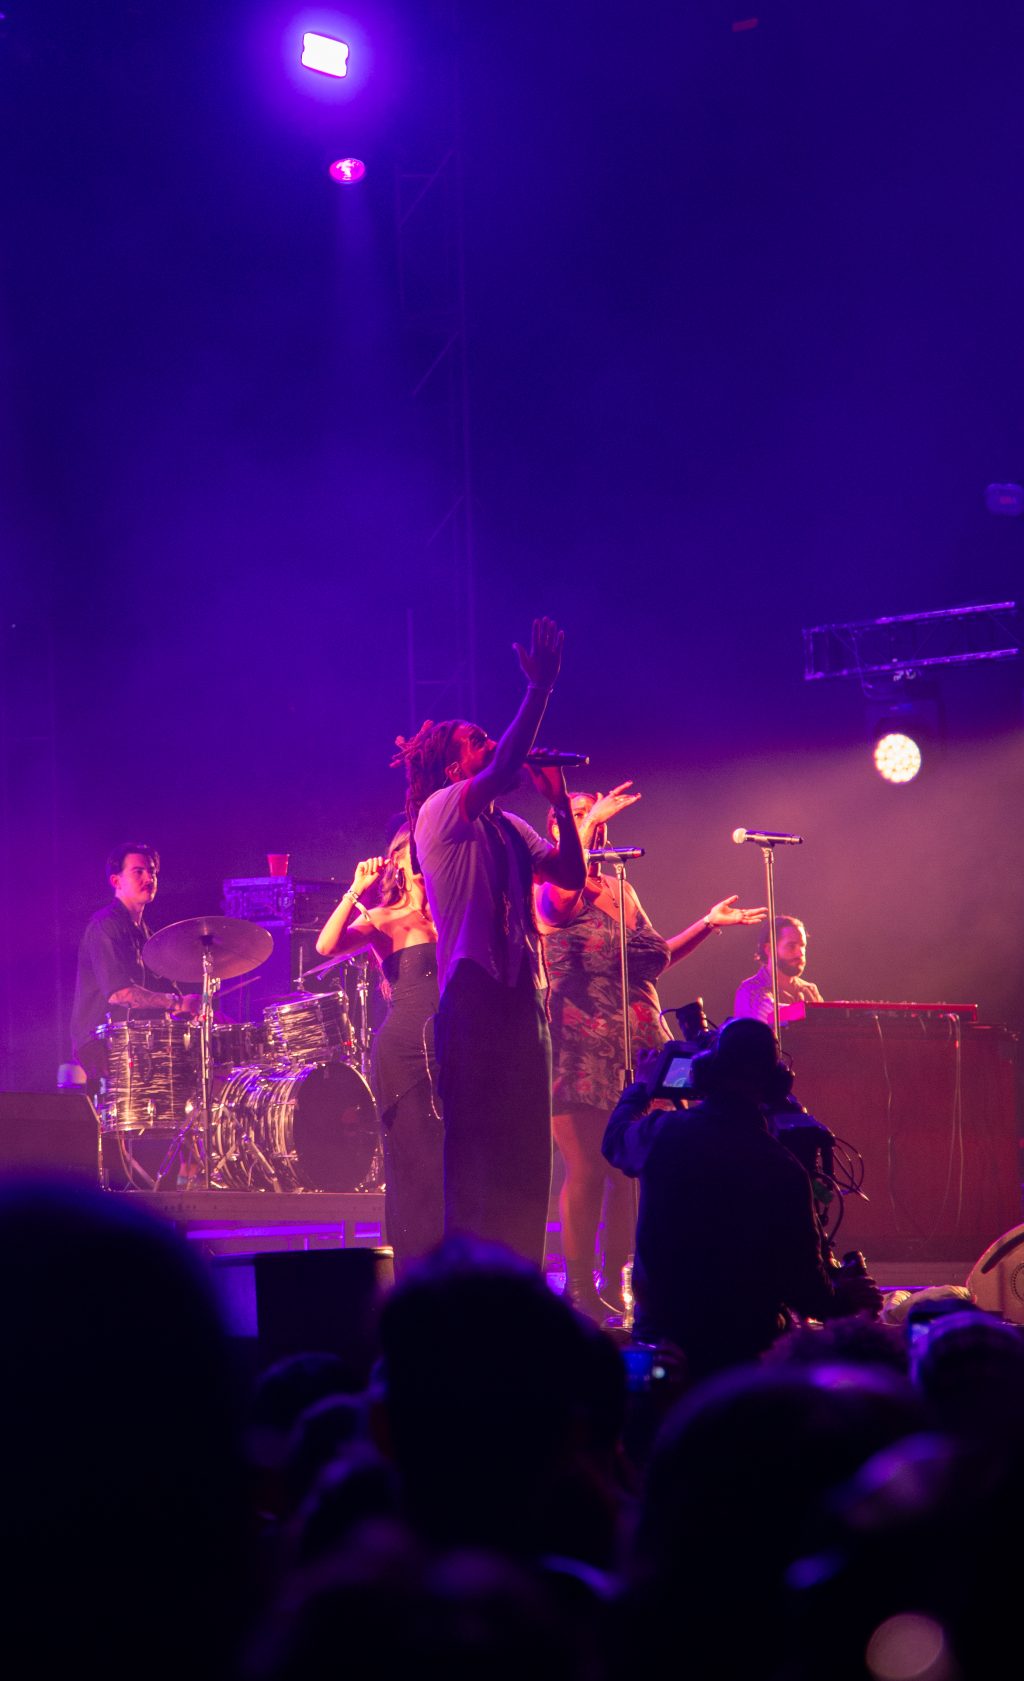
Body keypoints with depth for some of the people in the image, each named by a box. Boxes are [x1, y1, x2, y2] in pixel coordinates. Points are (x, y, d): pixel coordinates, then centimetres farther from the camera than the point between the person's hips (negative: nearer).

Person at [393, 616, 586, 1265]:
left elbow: (572, 875, 12)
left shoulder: (509, 828, 19)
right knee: (477, 1149, -9)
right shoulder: (441, 811, -4)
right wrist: (540, 688, -22)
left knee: (525, 1150, 8)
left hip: (523, 993, 8)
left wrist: (561, 801, 6)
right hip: (475, 993, -8)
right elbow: (503, 771, -22)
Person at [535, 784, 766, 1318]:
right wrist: (588, 822, -19)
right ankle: (579, 1287, -1)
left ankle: (615, 1283, 12)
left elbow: (655, 958, 27)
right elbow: (560, 901, -26)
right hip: (580, 1048, -6)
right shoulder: (549, 890, 0)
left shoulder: (622, 892, 20)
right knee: (587, 1170, -8)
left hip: (637, 1046, 6)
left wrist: (707, 924, 22)